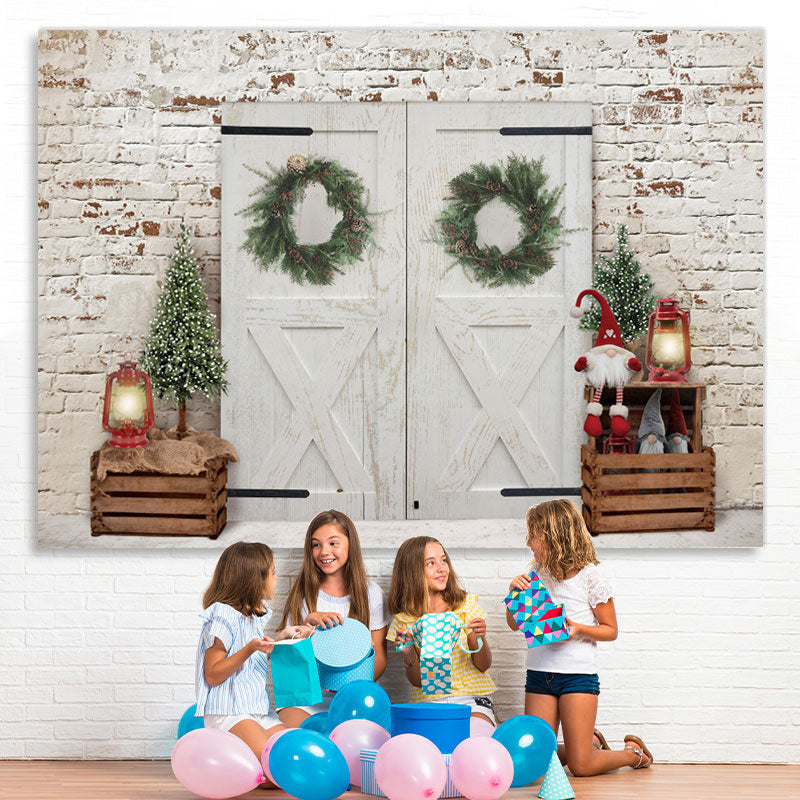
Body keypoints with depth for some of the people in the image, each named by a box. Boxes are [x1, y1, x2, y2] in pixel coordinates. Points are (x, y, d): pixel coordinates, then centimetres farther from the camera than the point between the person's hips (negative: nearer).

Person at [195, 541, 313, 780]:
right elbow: (212, 676, -13)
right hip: (228, 714, -9)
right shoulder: (223, 618, -11)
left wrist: (282, 638, 20)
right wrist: (250, 650, -24)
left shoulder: (254, 617, 15)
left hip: (258, 711, 9)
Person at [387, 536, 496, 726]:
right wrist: (408, 655, -17)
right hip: (428, 700, 0)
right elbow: (418, 681, 3)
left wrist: (480, 639, -18)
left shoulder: (467, 605, 3)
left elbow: (483, 666, 3)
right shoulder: (404, 620, 2)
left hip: (471, 698, 0)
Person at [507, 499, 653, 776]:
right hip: (539, 674, 5)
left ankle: (634, 752, 23)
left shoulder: (590, 578, -8)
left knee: (581, 767, -5)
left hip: (578, 675, -5)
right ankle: (590, 741, 29)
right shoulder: (538, 574, 5)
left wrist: (578, 629, -19)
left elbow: (610, 630, -1)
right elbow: (515, 624, 12)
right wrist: (515, 592, -6)